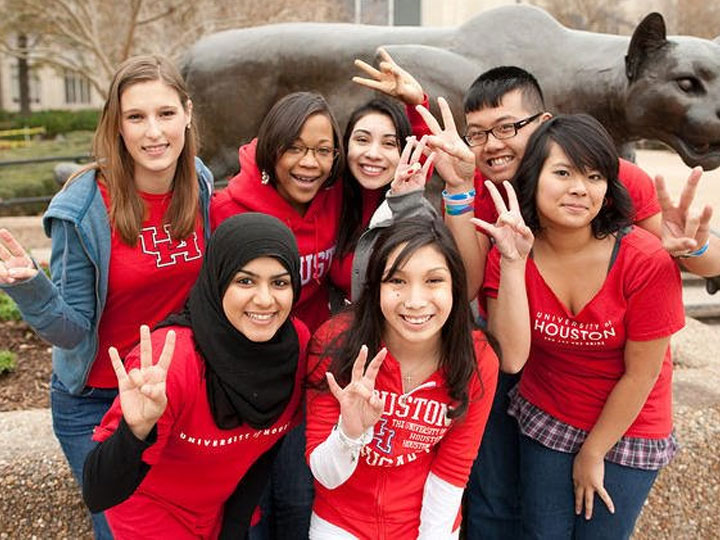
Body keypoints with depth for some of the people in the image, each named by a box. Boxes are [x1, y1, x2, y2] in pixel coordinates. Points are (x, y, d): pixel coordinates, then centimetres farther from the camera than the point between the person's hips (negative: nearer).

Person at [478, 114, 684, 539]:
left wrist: (592, 454, -6)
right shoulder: (507, 254, -15)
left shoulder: (647, 261, -25)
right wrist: (513, 262, -32)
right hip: (544, 419, 2)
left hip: (627, 428, -2)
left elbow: (641, 374, -16)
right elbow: (511, 358, -24)